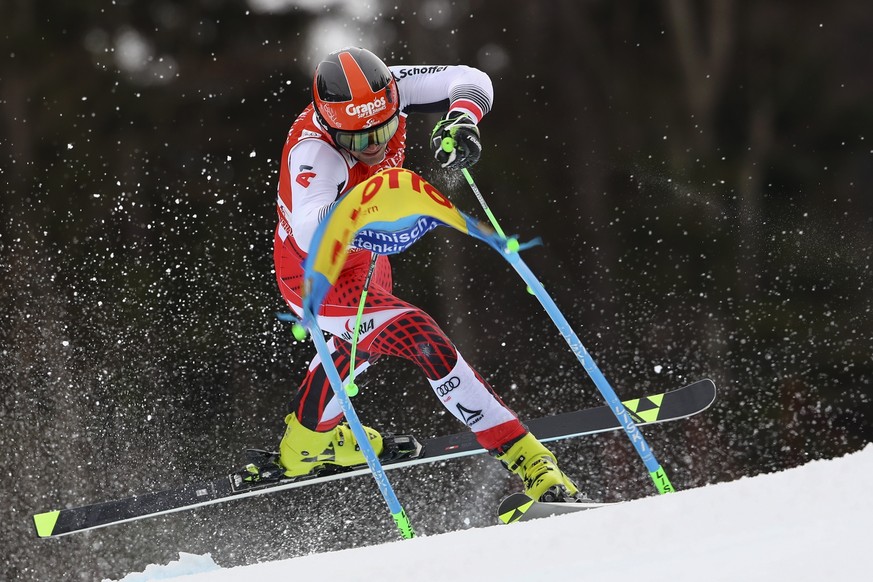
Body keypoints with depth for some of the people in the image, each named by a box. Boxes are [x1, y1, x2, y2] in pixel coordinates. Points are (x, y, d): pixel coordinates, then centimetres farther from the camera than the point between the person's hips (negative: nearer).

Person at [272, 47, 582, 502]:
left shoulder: (387, 90, -24)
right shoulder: (313, 152, -40)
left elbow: (472, 81, -23)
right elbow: (311, 234, -54)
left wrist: (460, 119, -43)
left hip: (364, 259, 9)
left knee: (357, 342, 36)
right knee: (419, 336, -26)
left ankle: (305, 444, 65)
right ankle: (529, 464, -22)